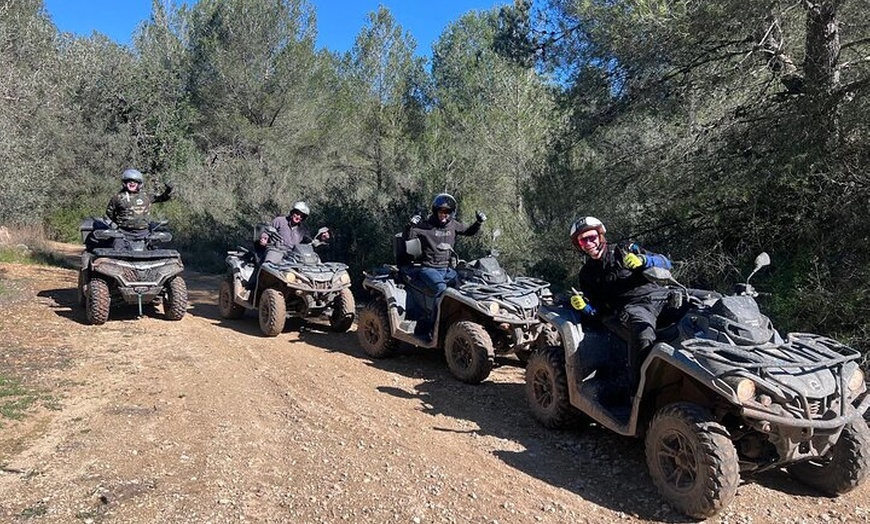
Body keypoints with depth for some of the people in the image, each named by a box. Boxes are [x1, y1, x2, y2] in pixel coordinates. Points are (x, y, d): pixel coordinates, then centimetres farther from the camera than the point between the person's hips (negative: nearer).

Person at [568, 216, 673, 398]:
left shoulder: (624, 251, 16)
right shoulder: (587, 273, 21)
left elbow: (665, 262, 12)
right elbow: (597, 308, 16)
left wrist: (642, 260, -8)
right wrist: (583, 306, -5)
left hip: (658, 295, 2)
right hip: (630, 307, -2)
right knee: (643, 332, -37)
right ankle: (637, 392, -34)